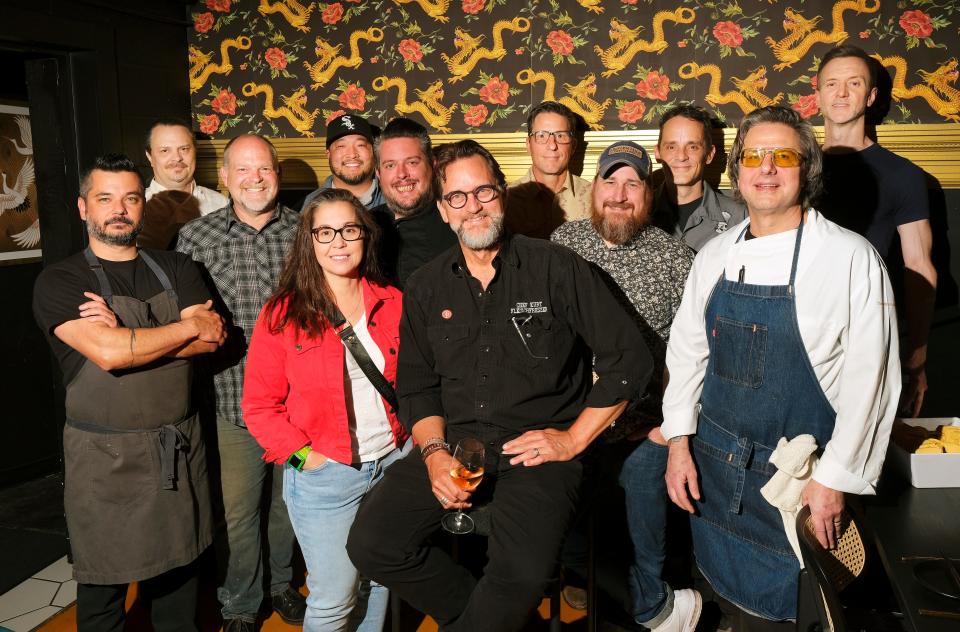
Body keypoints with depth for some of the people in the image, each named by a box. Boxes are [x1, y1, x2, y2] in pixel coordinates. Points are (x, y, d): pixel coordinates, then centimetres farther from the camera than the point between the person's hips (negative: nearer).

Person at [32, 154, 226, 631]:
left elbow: (211, 342, -8)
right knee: (104, 591, 11)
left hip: (179, 449, 3)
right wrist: (188, 326, -11)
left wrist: (126, 335, -17)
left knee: (178, 576, 15)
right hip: (104, 458, -3)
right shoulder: (59, 282, -5)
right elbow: (108, 353, -21)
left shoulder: (177, 270, 7)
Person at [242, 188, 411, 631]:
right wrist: (302, 455, -13)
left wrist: (413, 436, 1)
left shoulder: (392, 303, 2)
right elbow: (259, 405, -4)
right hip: (324, 475, -3)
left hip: (394, 462, 3)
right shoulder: (283, 313, -7)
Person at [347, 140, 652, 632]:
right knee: (371, 543, -14)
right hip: (454, 442, 4)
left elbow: (629, 359, -2)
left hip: (536, 447, -4)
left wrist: (574, 438, -6)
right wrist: (434, 452, -5)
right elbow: (417, 385, 13)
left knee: (524, 574, -29)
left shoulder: (558, 269, -4)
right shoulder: (425, 289, 9)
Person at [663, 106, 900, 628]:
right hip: (713, 465, 4)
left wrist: (834, 478, -10)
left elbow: (868, 380, -11)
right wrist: (679, 441, 2)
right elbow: (687, 349, 8)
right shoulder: (715, 256, 2)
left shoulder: (852, 259, -12)